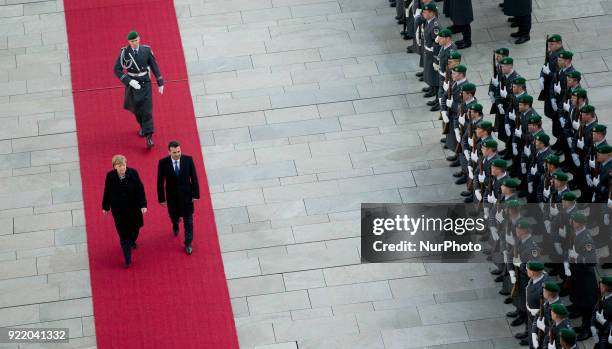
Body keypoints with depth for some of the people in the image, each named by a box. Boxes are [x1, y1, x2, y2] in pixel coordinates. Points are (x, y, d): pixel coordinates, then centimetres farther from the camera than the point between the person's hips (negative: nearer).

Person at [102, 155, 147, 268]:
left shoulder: (133, 173, -16)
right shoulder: (110, 176, -15)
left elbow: (140, 189, -10)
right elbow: (107, 192, -3)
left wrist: (143, 205, -13)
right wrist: (105, 207, 6)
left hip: (133, 207, 1)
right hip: (118, 210, -1)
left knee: (135, 228, 23)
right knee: (123, 234, 2)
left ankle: (132, 241, 58)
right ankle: (127, 259, 11)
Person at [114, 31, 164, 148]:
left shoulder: (146, 50, -10)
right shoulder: (124, 52, -13)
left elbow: (154, 66, 1)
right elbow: (117, 70, -14)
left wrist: (160, 83, 4)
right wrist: (130, 81, -24)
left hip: (145, 83, -1)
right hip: (132, 83, 1)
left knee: (147, 110, -8)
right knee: (136, 109, 16)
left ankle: (149, 136, -6)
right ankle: (143, 126, 45)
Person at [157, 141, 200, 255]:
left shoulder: (188, 160, -17)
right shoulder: (163, 163, -19)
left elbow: (194, 178, -8)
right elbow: (160, 182, -10)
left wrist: (196, 194, -6)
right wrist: (161, 198, -7)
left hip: (186, 195, 0)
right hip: (172, 196, 0)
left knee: (188, 220, 7)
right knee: (174, 216, 23)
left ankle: (188, 243, 24)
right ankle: (176, 224, 61)